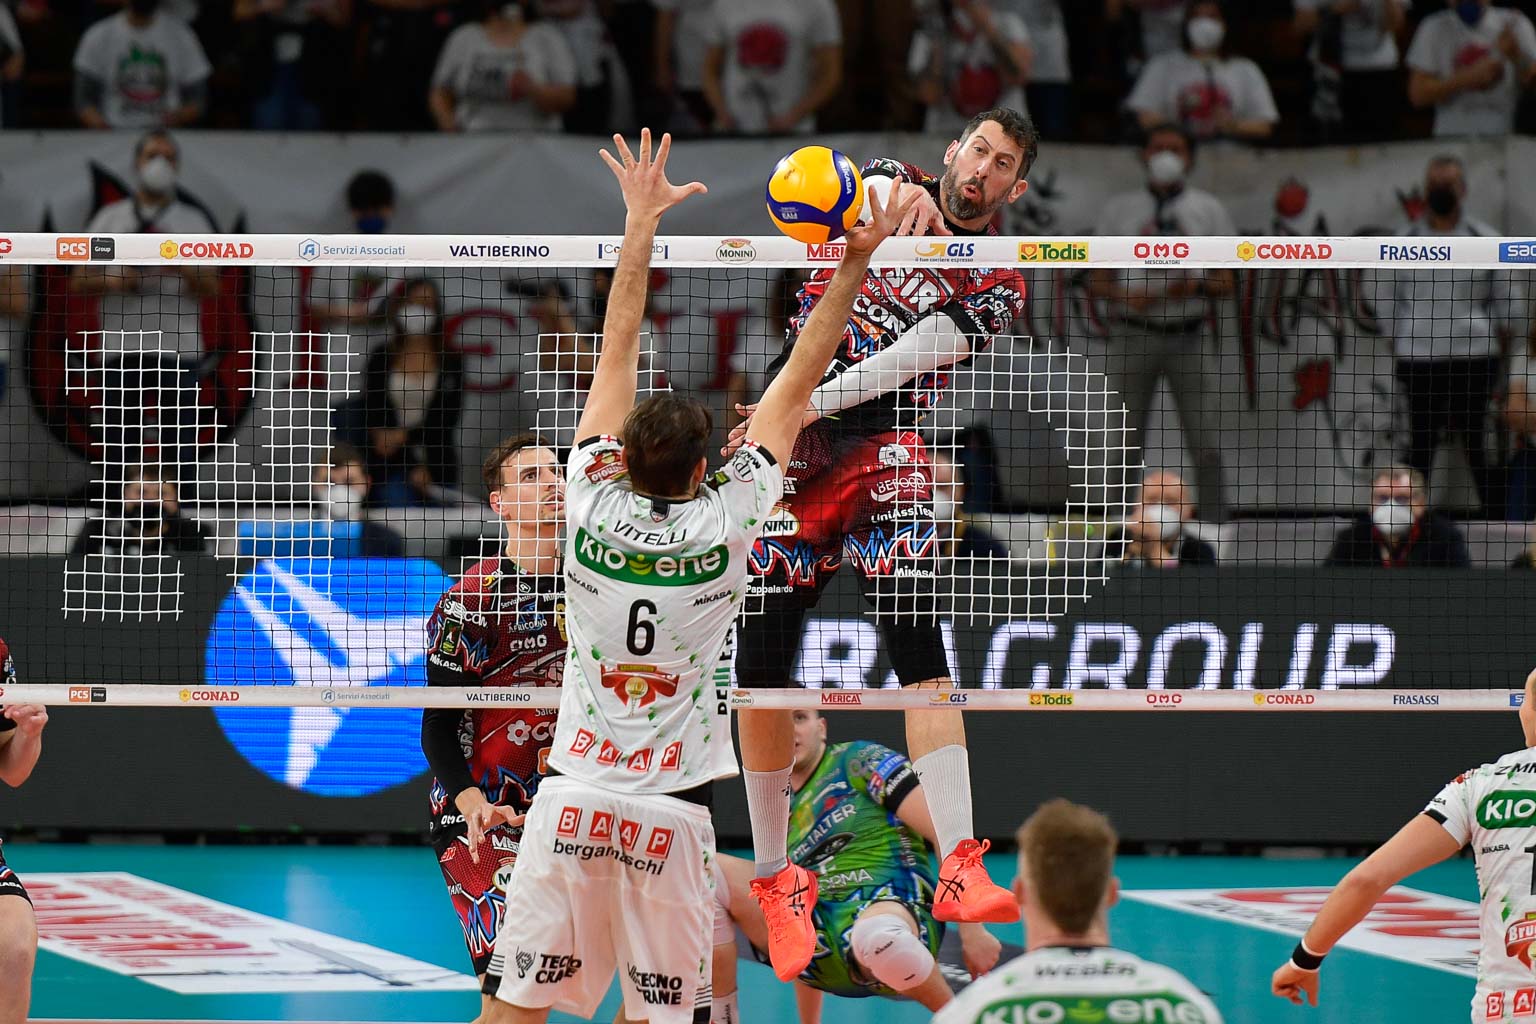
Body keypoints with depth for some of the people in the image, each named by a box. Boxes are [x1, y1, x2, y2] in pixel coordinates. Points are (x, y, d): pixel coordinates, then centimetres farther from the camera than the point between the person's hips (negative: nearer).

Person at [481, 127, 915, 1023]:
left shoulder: (595, 505, -3)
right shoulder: (725, 525, -7)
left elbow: (618, 352, 5)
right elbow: (797, 385, -1)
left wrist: (641, 224, 11)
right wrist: (854, 266, 4)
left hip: (574, 797, 2)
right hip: (670, 811, -2)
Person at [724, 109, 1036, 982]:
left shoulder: (998, 285, 0)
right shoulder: (894, 188, 7)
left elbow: (900, 363, -11)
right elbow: (861, 185, -18)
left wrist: (801, 406, -20)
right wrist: (897, 193, -41)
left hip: (886, 458, -2)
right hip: (785, 453, 2)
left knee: (919, 643, -18)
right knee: (761, 670, 0)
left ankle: (960, 868, -25)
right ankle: (771, 871, 14)